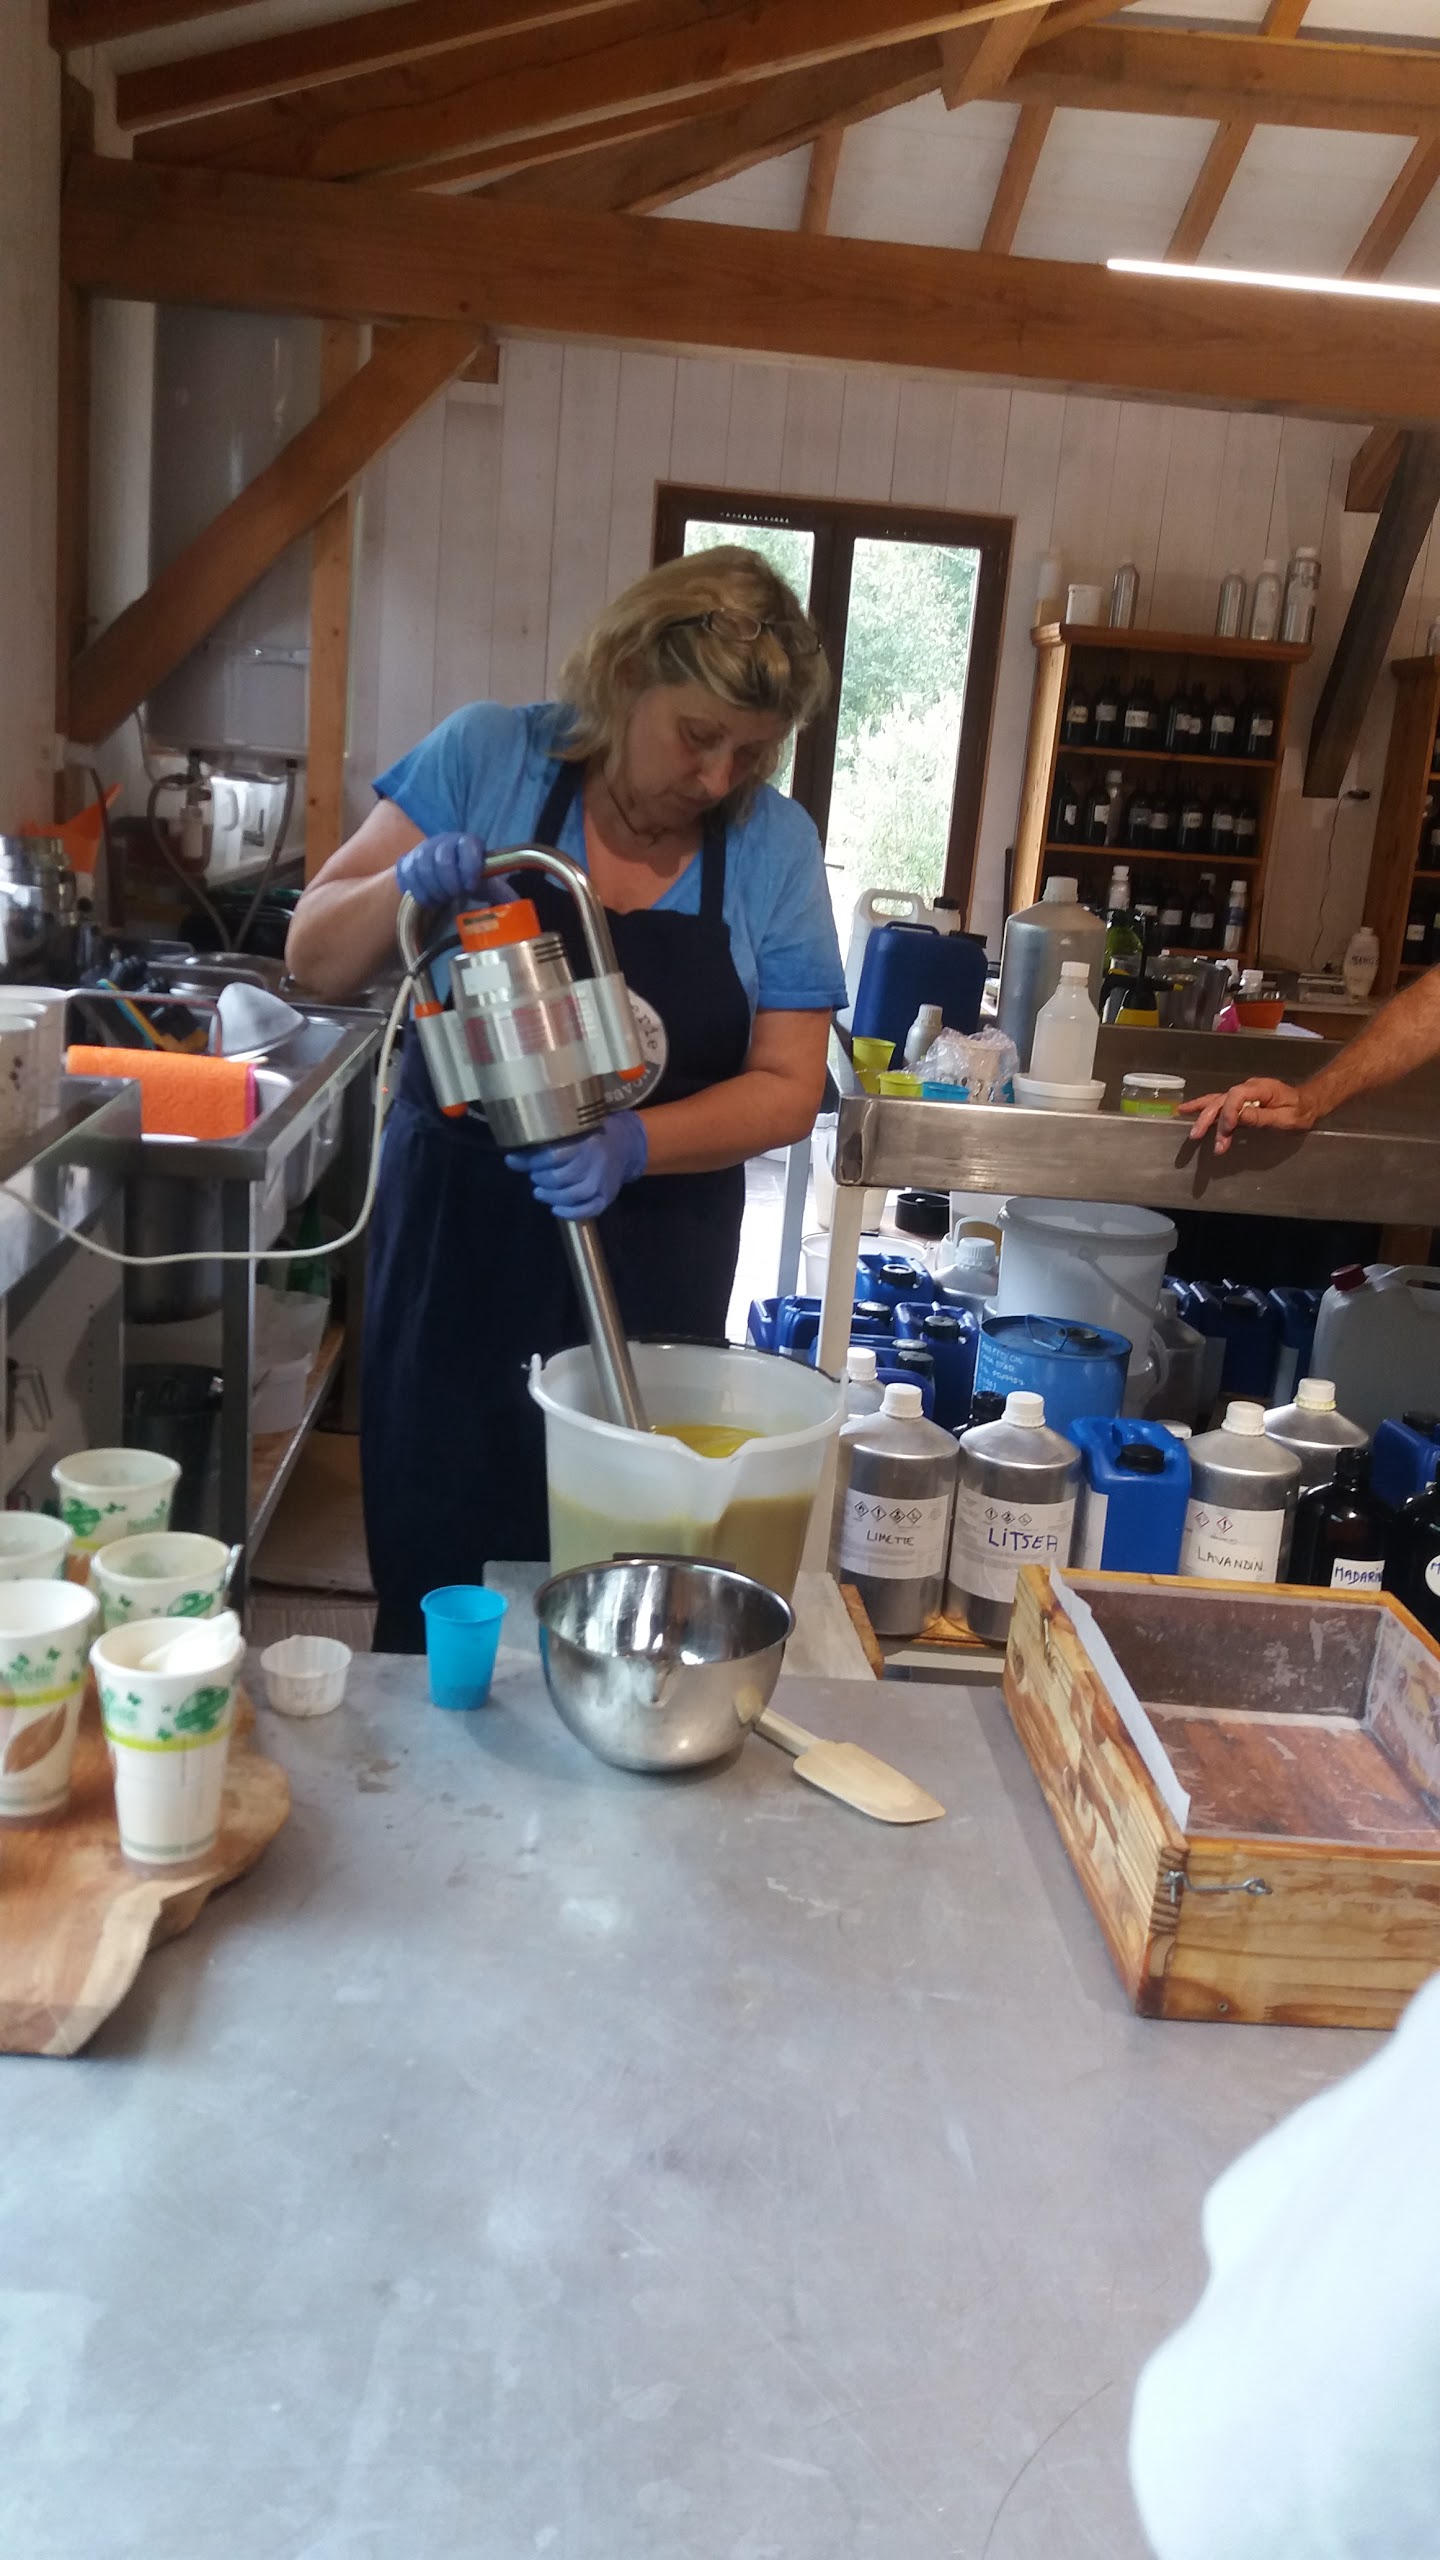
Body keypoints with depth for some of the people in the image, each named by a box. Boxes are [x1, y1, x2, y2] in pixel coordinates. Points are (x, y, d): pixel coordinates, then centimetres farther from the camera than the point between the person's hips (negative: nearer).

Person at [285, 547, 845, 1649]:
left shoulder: (776, 845, -6)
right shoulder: (486, 757, -7)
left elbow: (786, 1089, -7)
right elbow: (317, 958, -4)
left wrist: (633, 1145, -25)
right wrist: (405, 885, -25)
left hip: (653, 1271, 0)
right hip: (455, 1239, 0)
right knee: (434, 1569, 11)